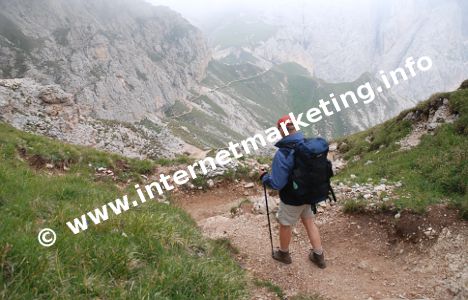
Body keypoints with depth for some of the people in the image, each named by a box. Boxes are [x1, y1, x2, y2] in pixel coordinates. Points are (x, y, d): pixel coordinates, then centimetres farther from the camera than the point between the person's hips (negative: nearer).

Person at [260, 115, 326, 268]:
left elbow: (277, 183, -27)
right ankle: (318, 256, 38)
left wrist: (264, 177, -8)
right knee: (309, 222, 24)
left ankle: (284, 254, 43)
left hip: (292, 199, -6)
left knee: (285, 225, 19)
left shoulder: (282, 154, -31)